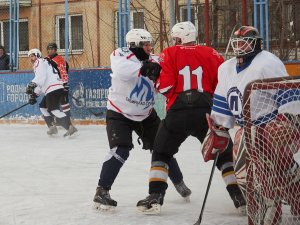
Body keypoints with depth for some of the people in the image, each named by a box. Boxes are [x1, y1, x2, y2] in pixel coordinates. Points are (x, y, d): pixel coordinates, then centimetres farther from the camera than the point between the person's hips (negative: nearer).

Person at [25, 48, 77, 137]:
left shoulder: (39, 62, 2)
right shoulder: (44, 63, 32)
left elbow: (41, 76, -17)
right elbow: (42, 83, 32)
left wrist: (32, 84, -26)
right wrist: (34, 94, 25)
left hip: (53, 89, -11)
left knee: (54, 109, -20)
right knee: (43, 107, 23)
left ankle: (70, 127, -32)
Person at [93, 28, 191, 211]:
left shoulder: (154, 62, -8)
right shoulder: (121, 55, -20)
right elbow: (121, 68, -43)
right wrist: (145, 69, -55)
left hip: (145, 114, 5)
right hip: (119, 114, -5)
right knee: (121, 150, -20)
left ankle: (179, 182, 30)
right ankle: (102, 191, -12)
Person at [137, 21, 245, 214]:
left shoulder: (170, 53, 4)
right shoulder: (210, 53, 8)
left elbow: (164, 86, -6)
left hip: (178, 113, -1)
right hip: (206, 111, 1)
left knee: (161, 153, 18)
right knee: (225, 153, 14)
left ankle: (155, 197, 7)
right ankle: (240, 196, 2)